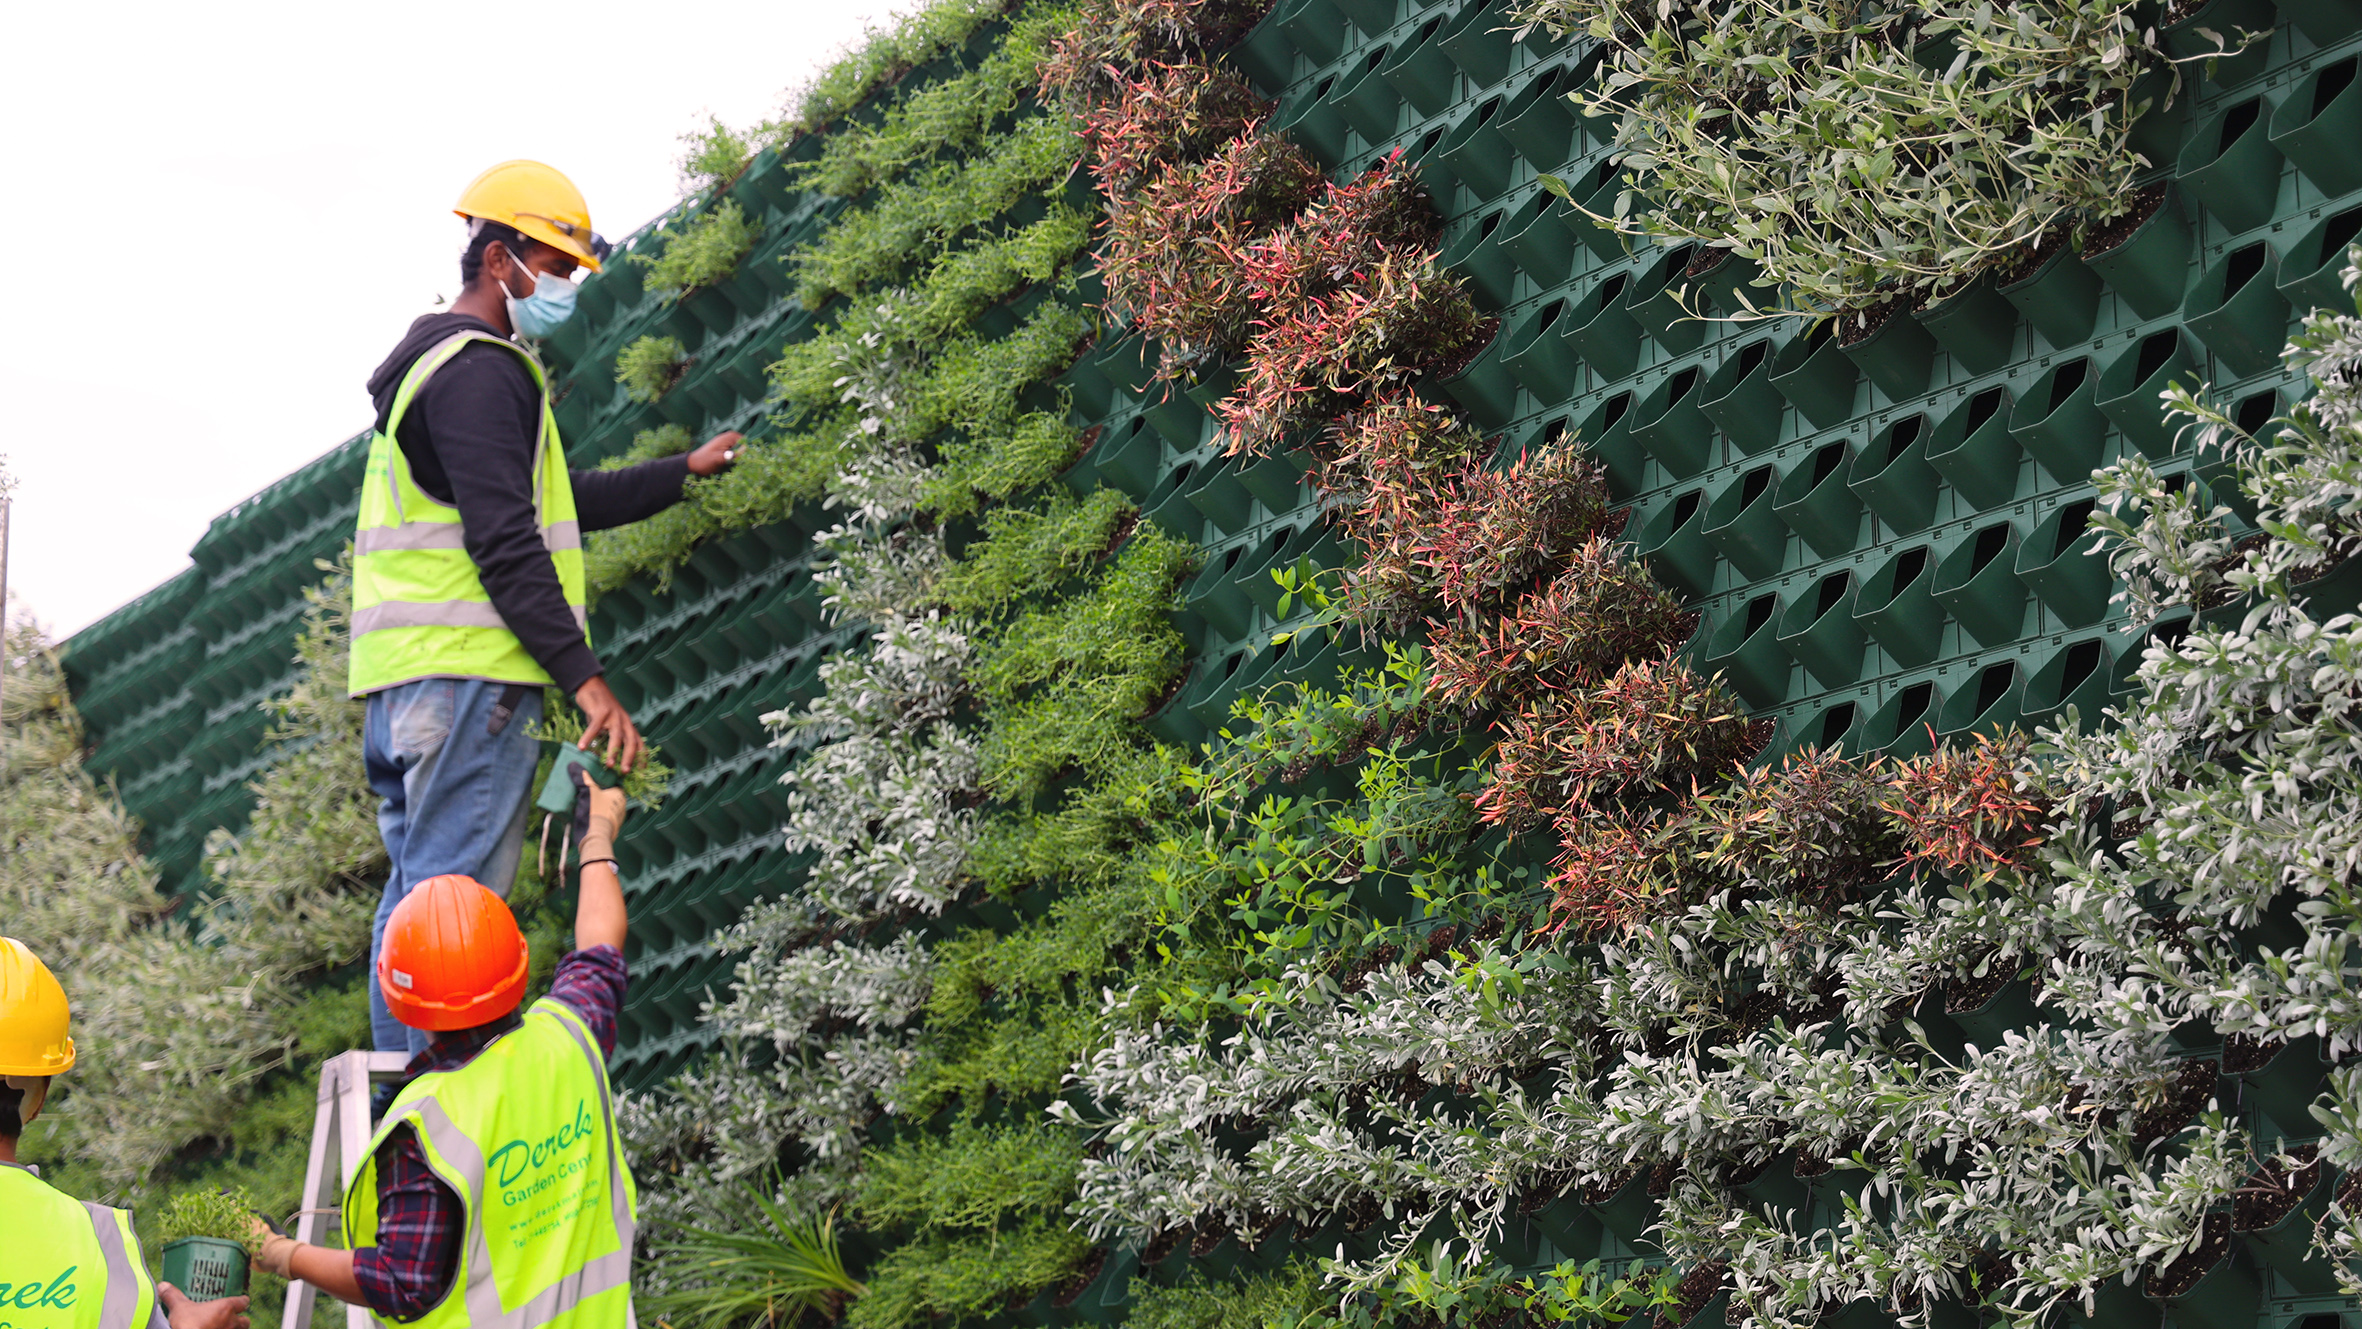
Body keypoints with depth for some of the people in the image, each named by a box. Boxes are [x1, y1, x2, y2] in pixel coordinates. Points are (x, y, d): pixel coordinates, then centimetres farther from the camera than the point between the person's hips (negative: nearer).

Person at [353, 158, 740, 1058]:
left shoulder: (435, 366, 24)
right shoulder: (482, 371, -10)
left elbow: (557, 502, 30)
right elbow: (505, 545, -19)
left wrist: (683, 472, 33)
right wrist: (585, 676, -20)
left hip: (403, 679, 11)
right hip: (468, 674, -11)